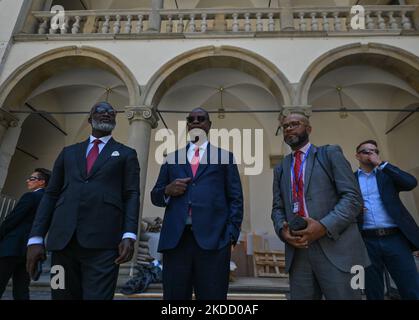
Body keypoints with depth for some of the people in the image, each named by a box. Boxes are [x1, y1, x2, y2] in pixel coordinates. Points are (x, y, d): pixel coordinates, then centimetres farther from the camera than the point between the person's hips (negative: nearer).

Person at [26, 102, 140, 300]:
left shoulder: (126, 154, 12)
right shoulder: (68, 152, 20)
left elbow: (132, 195, 2)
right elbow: (51, 194, 14)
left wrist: (129, 235, -11)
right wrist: (36, 238, 5)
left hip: (103, 241, -3)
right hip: (62, 239, 3)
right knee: (62, 295, 11)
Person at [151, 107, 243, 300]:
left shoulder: (225, 156, 13)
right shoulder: (172, 157, 18)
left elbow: (235, 199, 7)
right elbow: (155, 196, 18)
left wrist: (231, 234, -5)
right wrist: (167, 191, -4)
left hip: (213, 239, -2)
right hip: (175, 239, 2)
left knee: (212, 296, 3)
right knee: (174, 296, 8)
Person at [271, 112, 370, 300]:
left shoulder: (331, 154, 5)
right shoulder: (280, 169, 18)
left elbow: (353, 197, -5)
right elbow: (277, 208, 15)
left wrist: (324, 226, -17)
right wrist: (282, 229, -7)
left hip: (336, 249, -3)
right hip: (297, 251, 4)